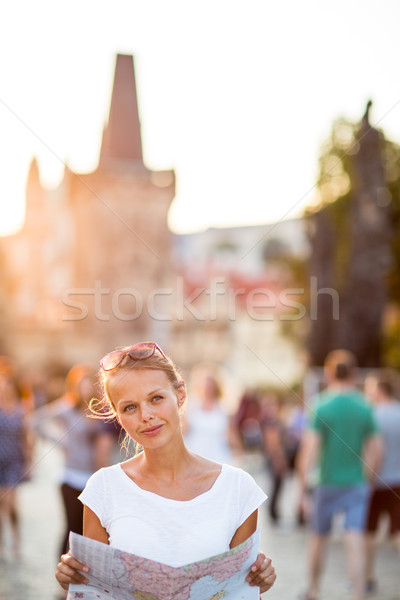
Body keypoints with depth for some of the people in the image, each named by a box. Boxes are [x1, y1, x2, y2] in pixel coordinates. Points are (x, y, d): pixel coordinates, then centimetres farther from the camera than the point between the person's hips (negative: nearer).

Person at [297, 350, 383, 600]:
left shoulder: (321, 406, -9)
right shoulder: (365, 407, -1)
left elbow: (310, 447, -16)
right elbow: (377, 450, 2)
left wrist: (303, 482, -10)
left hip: (328, 483, -1)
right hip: (357, 483, 1)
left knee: (319, 537, 16)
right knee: (355, 543, -1)